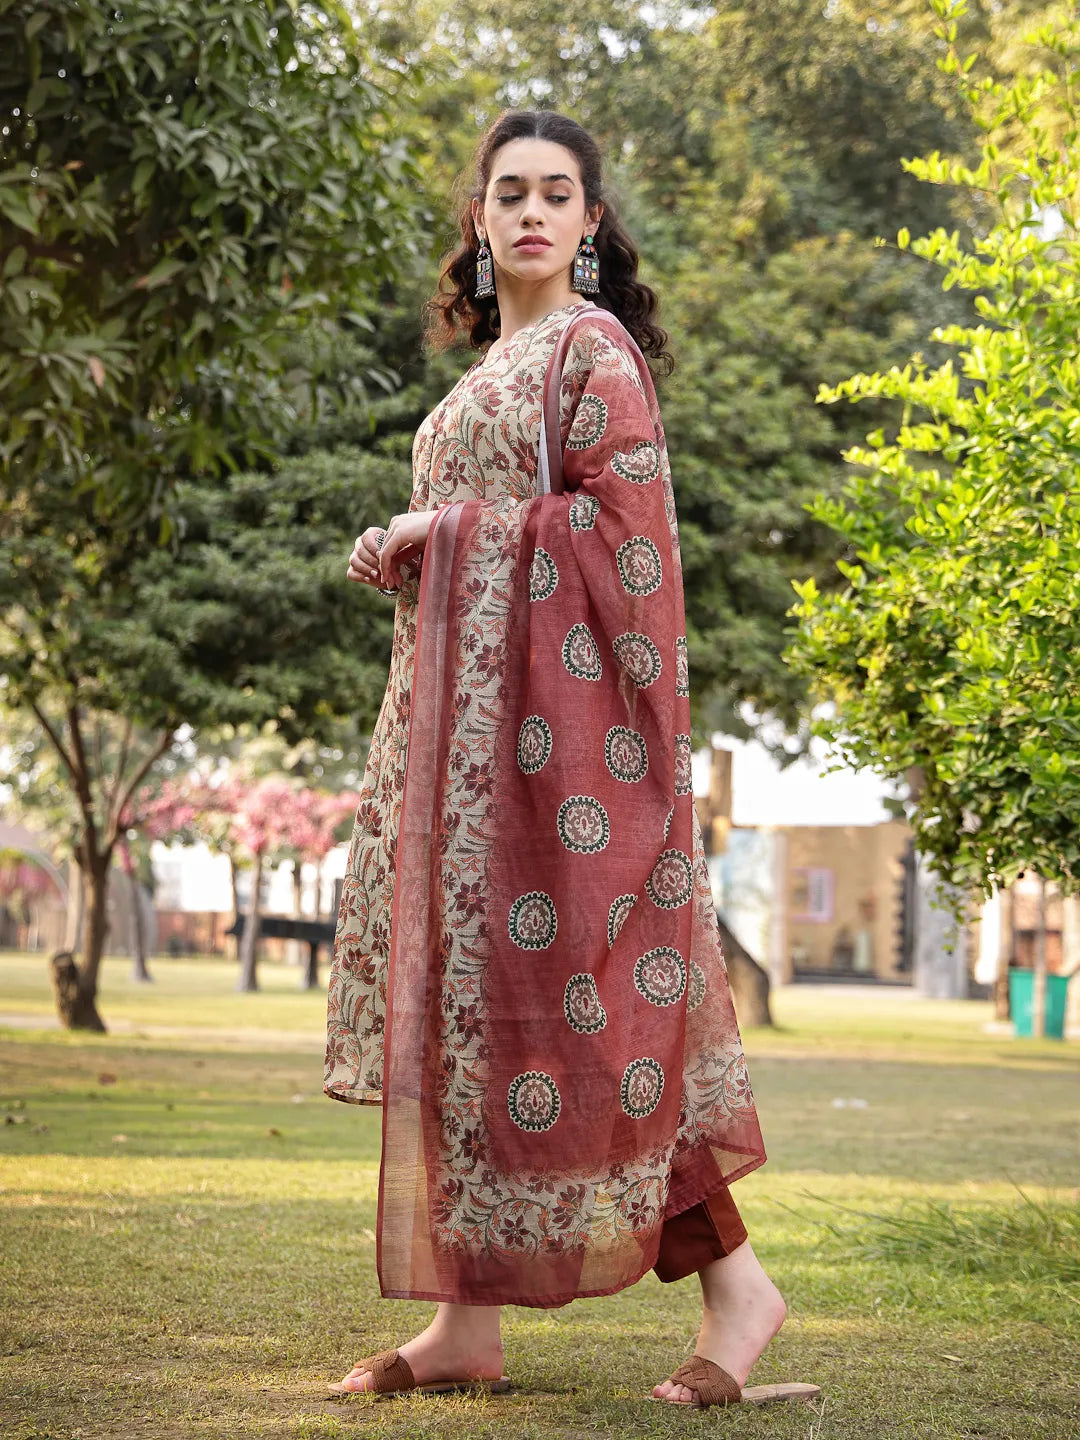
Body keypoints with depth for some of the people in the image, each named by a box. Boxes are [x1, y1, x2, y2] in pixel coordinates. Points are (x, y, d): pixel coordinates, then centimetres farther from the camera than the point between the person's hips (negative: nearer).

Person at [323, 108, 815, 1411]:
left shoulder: (594, 348, -4)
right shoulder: (488, 365, 22)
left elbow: (625, 528, -14)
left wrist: (441, 533, -10)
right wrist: (407, 552, 7)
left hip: (551, 707, -9)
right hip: (461, 709, 9)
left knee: (550, 980, -12)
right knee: (458, 983, 3)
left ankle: (733, 1280, -5)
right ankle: (466, 1319, 4)